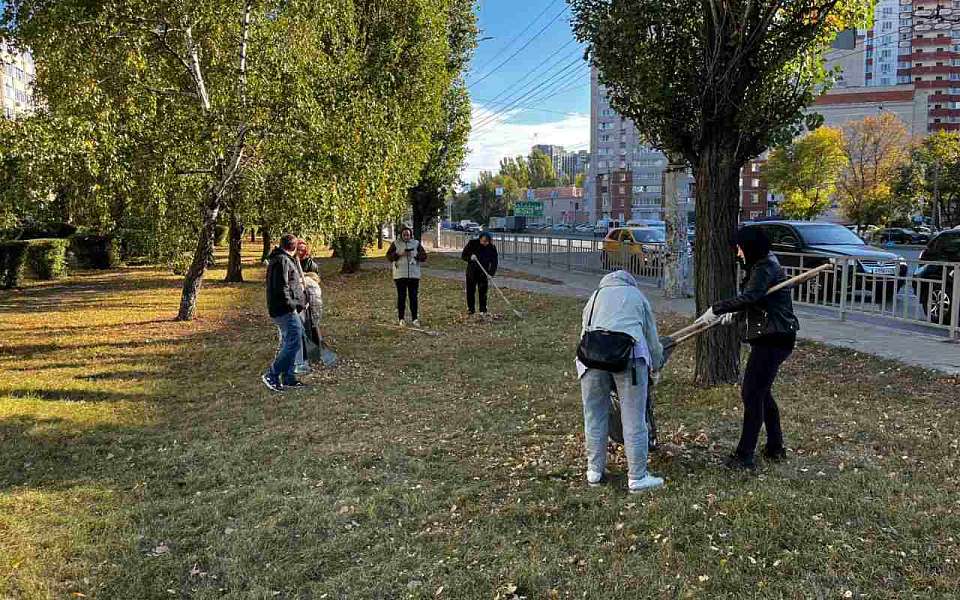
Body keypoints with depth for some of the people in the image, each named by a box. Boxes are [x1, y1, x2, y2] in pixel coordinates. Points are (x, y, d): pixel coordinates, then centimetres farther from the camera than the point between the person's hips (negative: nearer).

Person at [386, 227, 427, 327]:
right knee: (401, 297, 1)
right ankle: (401, 319, 7)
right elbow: (389, 256, 0)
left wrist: (414, 255, -12)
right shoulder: (395, 243, 5)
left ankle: (415, 319, 5)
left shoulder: (416, 243, 7)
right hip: (400, 275, -1)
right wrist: (399, 254, -14)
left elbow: (424, 257, 4)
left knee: (414, 297, 1)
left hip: (414, 274, 1)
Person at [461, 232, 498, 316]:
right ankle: (471, 309, 15)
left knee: (483, 291, -3)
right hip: (471, 272, 1)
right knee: (470, 291, 3)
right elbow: (463, 255, -3)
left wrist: (490, 274, -20)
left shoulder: (492, 248, -9)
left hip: (484, 272, -1)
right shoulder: (472, 244, -10)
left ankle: (483, 310, 7)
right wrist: (470, 257, -25)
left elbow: (494, 262, -7)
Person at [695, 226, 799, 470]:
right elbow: (754, 300, 25)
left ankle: (745, 456, -7)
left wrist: (716, 309, -29)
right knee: (761, 392, 19)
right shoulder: (763, 265, 17)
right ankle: (775, 448, 29)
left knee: (752, 393, -9)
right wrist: (733, 313, 13)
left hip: (772, 339, -11)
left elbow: (749, 298, -32)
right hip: (772, 338, 11)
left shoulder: (765, 269, -15)